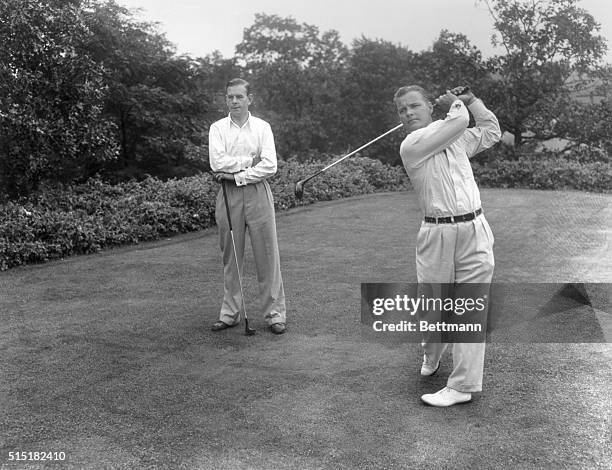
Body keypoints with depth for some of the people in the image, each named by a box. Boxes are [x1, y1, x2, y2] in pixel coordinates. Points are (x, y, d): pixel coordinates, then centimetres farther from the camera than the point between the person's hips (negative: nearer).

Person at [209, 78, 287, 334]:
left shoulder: (262, 127, 5)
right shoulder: (217, 128, 7)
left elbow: (269, 166, -7)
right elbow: (217, 163, -9)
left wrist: (236, 175, -11)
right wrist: (249, 160, -8)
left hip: (257, 191, -1)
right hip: (228, 195, 1)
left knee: (267, 254, -1)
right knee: (231, 256, 6)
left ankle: (275, 313, 6)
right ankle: (230, 313, 16)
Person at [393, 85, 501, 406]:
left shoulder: (455, 139, 16)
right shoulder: (410, 146, -4)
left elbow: (491, 131, 32)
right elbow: (459, 121, -8)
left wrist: (470, 99, 27)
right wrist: (455, 103, 13)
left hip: (474, 232, 3)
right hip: (437, 234, -3)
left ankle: (463, 386, 6)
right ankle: (432, 356, 39)